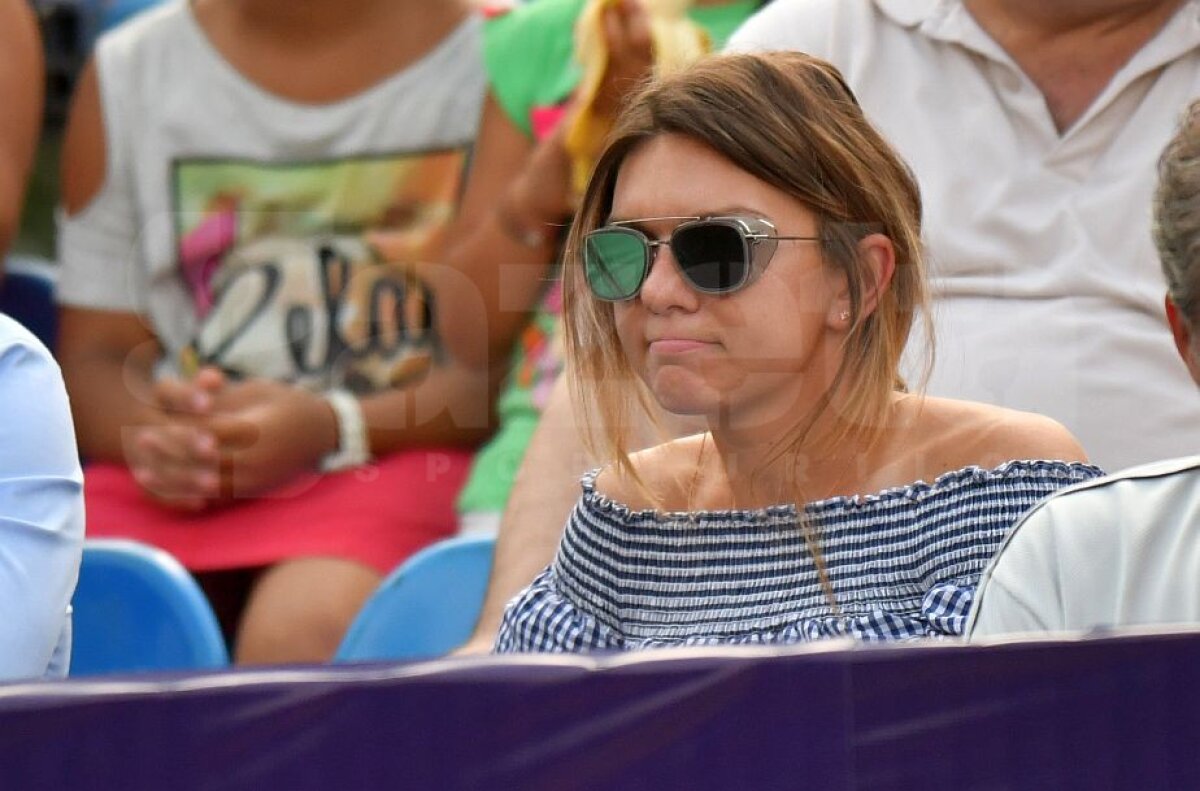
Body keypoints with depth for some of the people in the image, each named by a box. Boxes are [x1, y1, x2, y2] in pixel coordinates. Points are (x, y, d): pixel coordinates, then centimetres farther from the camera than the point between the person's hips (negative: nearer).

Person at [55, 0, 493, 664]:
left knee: (301, 630, -36)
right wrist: (150, 432, -8)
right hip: (173, 477, 3)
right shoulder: (127, 73, 16)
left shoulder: (497, 56, 4)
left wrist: (334, 429, -16)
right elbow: (94, 355, 16)